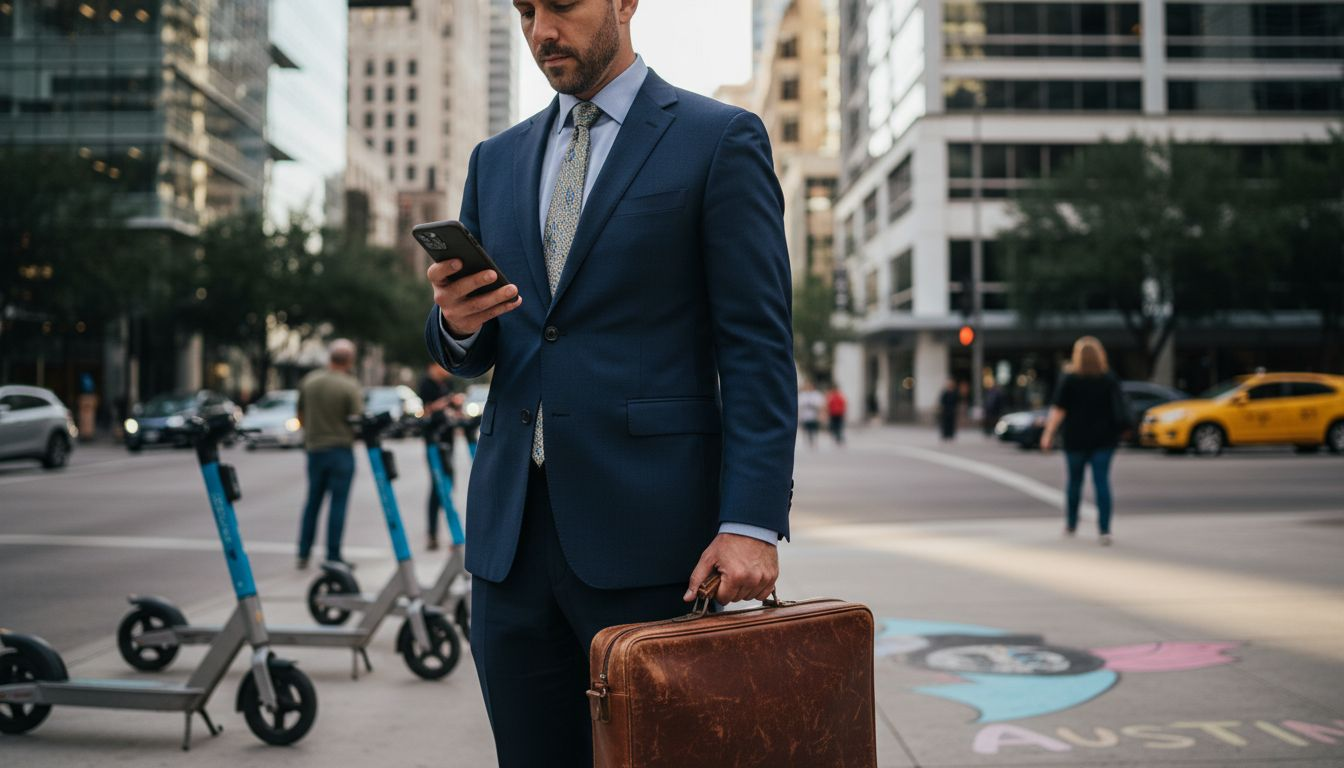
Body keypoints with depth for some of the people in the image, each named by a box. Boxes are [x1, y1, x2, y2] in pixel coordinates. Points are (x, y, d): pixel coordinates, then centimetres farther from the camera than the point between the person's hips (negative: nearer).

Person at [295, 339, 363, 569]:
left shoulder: (308, 381, 3)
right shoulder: (350, 386, -13)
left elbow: (300, 416, 12)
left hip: (314, 448, 5)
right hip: (341, 450, -5)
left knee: (312, 501, 16)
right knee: (338, 503, 2)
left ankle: (303, 554, 17)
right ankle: (333, 556, 3)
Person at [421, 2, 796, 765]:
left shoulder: (720, 139, 0)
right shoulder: (498, 160, 16)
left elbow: (757, 346, -6)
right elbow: (467, 355, 17)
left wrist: (751, 522, -15)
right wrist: (456, 320, -7)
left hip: (648, 532, -5)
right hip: (511, 531, 5)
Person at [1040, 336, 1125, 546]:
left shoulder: (1069, 380, -5)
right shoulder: (1109, 380, 1)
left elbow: (1058, 410, -10)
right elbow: (1119, 409, 3)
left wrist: (1048, 434, -6)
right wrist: (1116, 433, 17)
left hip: (1076, 440, -1)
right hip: (1103, 440, 1)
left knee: (1074, 481, 14)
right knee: (1102, 481, -2)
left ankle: (1070, 525, 28)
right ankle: (1105, 530, -13)